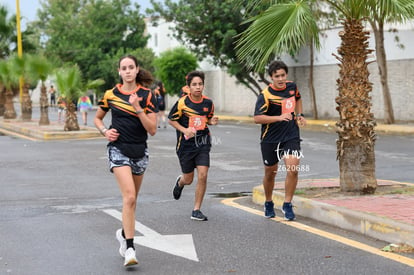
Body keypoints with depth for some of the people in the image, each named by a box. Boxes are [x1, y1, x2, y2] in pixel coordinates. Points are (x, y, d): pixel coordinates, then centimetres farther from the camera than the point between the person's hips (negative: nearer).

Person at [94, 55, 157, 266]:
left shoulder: (147, 95, -2)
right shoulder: (110, 95, 1)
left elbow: (152, 130, -8)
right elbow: (97, 118, 17)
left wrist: (137, 108, -19)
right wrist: (105, 131, -3)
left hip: (140, 151, 2)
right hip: (118, 149, -2)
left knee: (132, 199, 15)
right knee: (129, 196, -19)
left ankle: (124, 233, 41)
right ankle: (129, 249, -20)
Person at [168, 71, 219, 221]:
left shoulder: (208, 102, -1)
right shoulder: (182, 102, -11)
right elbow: (171, 119, -1)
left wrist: (212, 121, -6)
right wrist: (184, 130, -16)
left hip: (203, 144, 2)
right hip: (186, 145, -2)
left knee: (202, 175, -12)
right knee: (188, 179, 9)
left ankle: (196, 210, 1)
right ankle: (180, 182, 49)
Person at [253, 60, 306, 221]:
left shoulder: (291, 86, 3)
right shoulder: (266, 95, -15)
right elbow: (257, 118, -24)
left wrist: (299, 115, 15)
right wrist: (280, 117, -31)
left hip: (291, 136, 3)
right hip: (270, 139, -3)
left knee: (293, 170, -14)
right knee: (270, 173, 12)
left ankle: (287, 205, 1)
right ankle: (268, 204, 35)